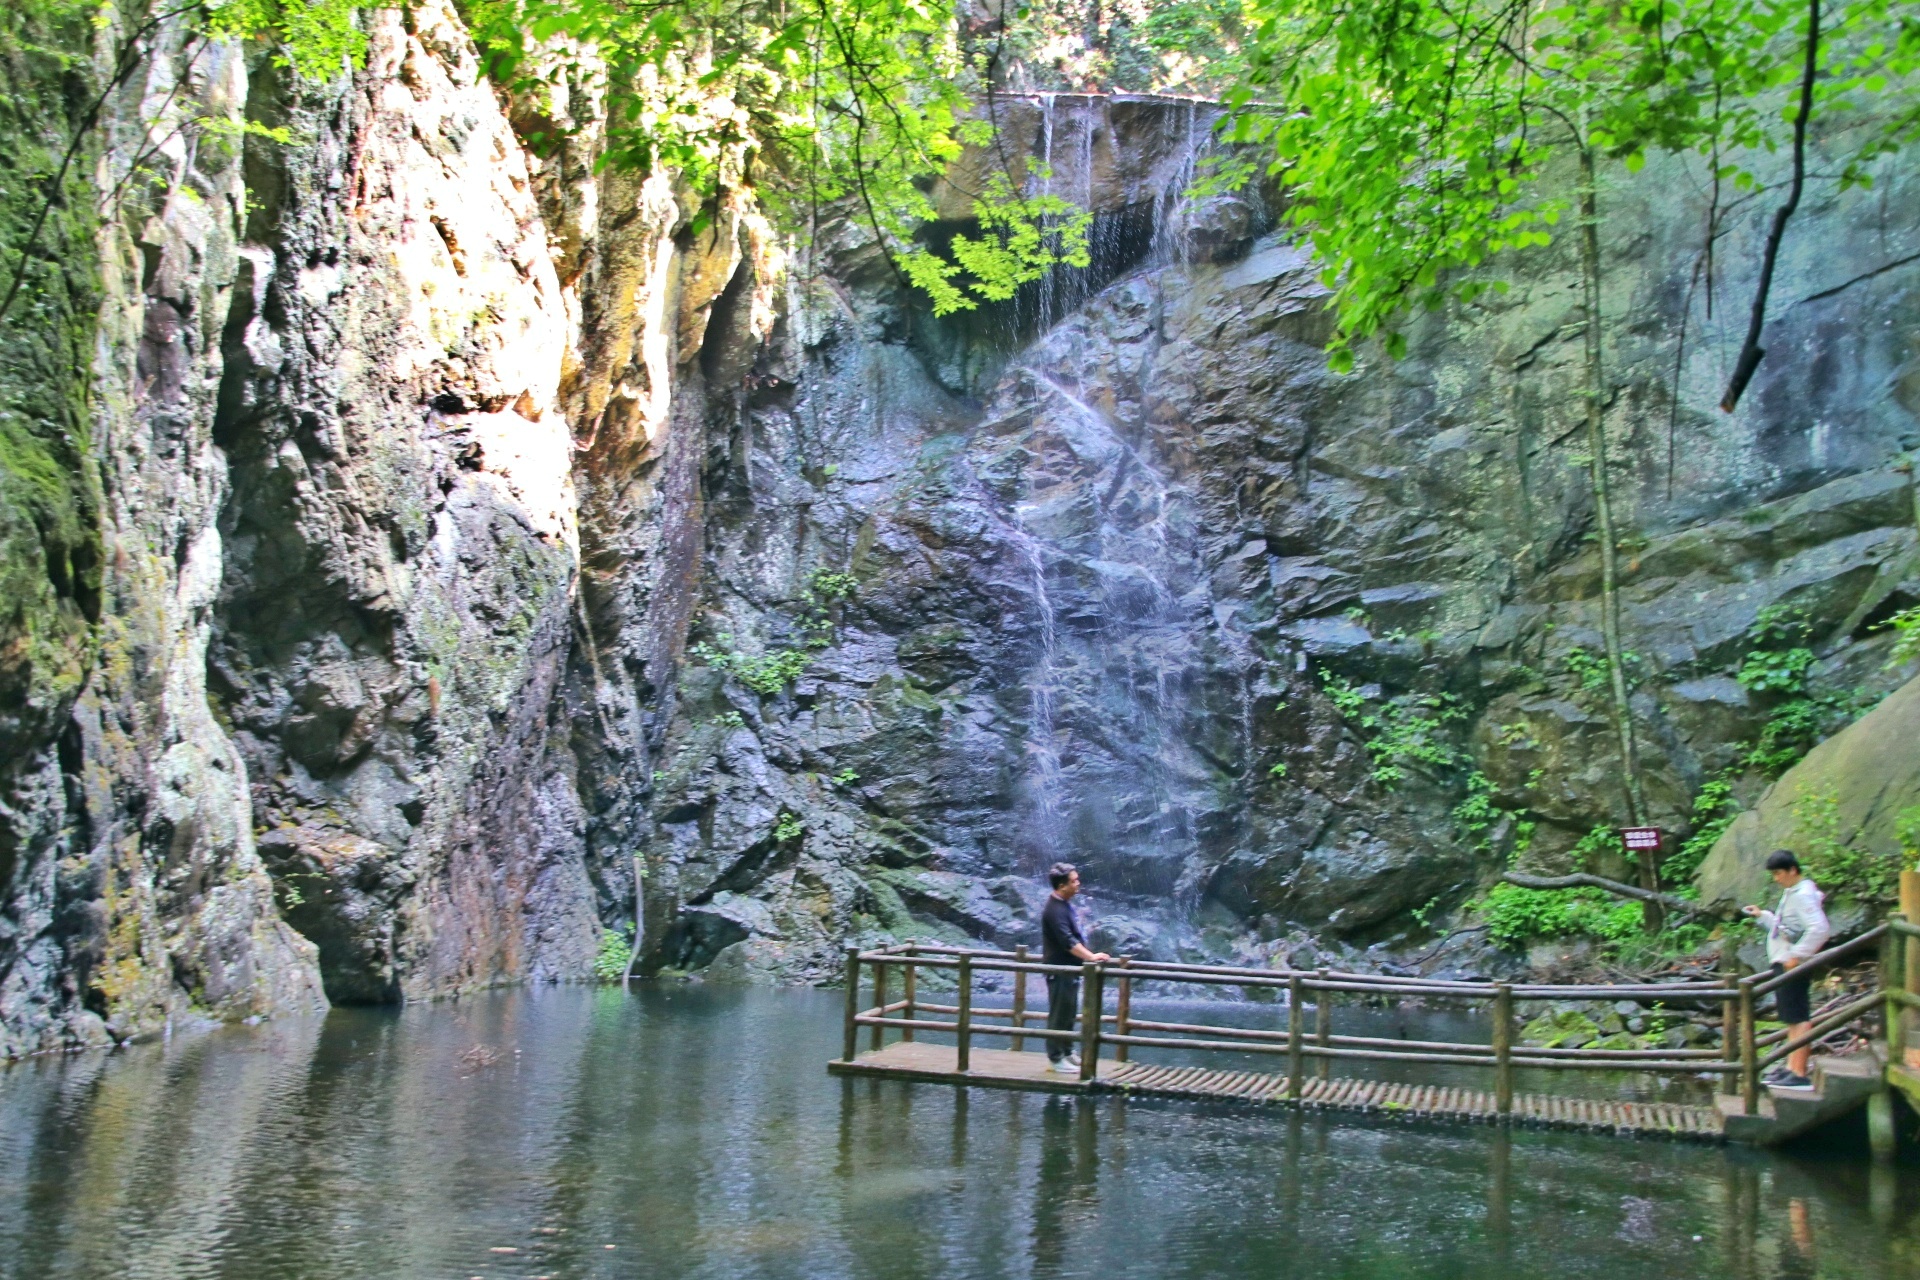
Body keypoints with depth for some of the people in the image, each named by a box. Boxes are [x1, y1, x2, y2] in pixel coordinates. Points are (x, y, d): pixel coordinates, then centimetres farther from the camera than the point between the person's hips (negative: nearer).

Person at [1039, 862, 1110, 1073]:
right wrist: (1091, 956, -30)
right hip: (1059, 970, -10)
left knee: (1068, 1014, 18)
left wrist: (1088, 955, 24)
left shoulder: (1065, 904, 10)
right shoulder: (1054, 910, -22)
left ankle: (1068, 1052, 28)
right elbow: (1067, 941, -29)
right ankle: (1056, 1059, 4)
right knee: (1058, 1015, -2)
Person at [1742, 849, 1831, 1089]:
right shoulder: (1792, 893, 17)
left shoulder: (1803, 895, -16)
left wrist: (1797, 955, -25)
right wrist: (1762, 916, 15)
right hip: (1784, 964, 11)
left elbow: (1820, 929, -27)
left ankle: (1800, 1074, -10)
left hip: (1793, 966, -11)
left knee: (1798, 1019, -10)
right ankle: (1792, 1067, 24)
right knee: (1792, 1019, 16)